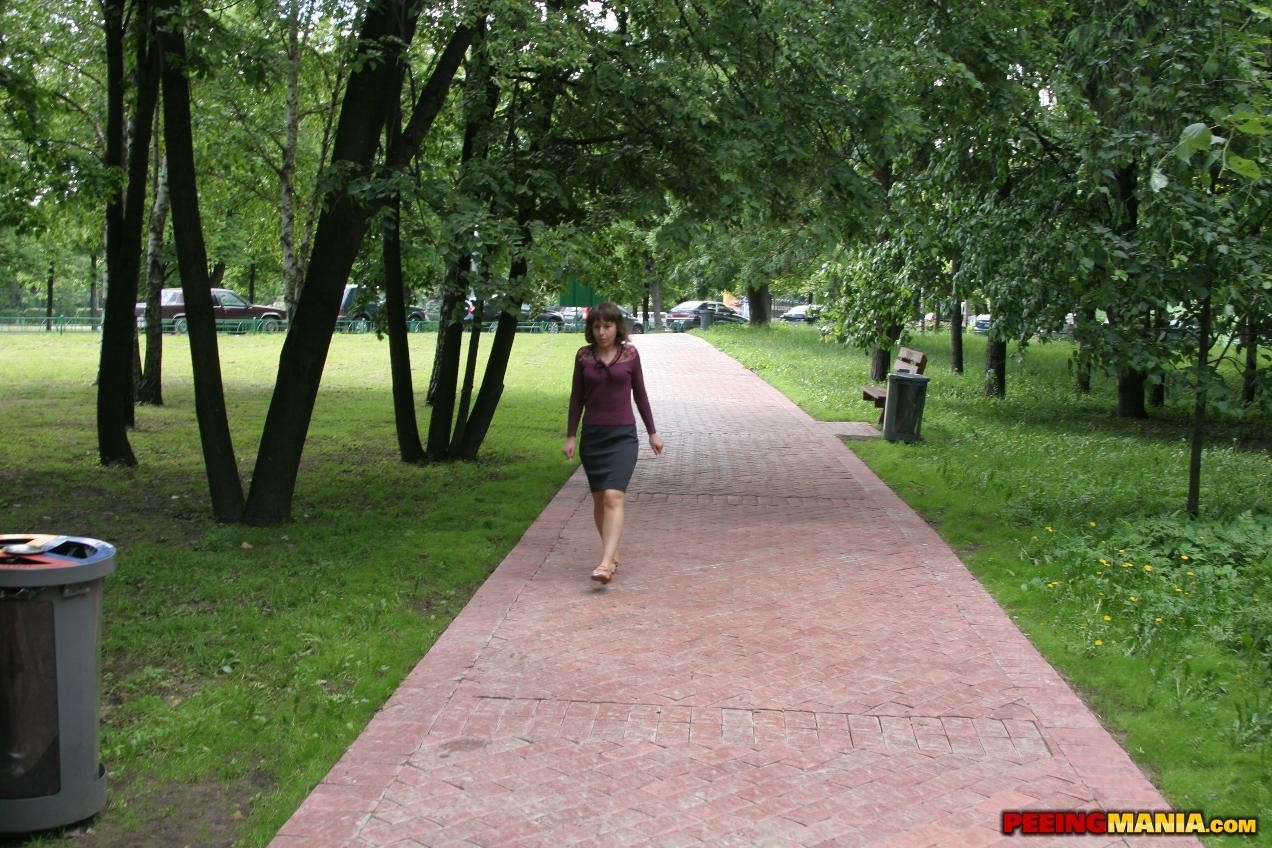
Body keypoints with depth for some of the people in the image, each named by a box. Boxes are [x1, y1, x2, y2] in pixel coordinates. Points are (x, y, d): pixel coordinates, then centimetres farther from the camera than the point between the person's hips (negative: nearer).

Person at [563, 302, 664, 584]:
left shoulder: (630, 354, 0)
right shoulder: (584, 356, 2)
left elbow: (640, 394, 8)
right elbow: (577, 397, 8)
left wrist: (653, 432, 9)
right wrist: (570, 436, 5)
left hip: (622, 435, -2)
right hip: (593, 435, 3)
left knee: (613, 497, -16)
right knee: (599, 498, 9)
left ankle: (606, 563, -25)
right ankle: (612, 553, 26)